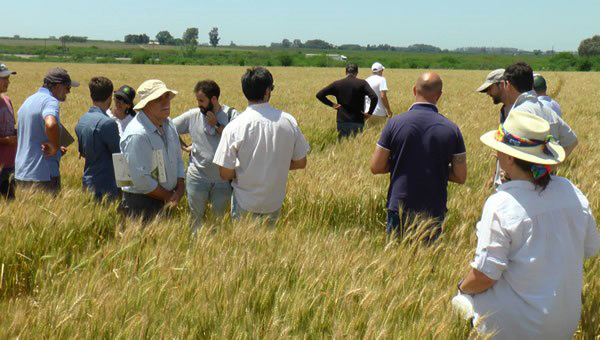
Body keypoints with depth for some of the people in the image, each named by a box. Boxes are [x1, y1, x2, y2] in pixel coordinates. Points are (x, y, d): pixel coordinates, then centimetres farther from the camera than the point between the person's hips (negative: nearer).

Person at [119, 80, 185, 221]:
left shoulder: (168, 124, 3)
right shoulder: (137, 135, -23)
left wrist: (180, 188, -5)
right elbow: (141, 179, -24)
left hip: (166, 201, 8)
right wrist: (168, 197, -12)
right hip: (141, 204, -7)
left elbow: (178, 160, 11)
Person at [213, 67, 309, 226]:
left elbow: (225, 174, -14)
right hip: (275, 201, 3)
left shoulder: (234, 127, -18)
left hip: (245, 203, -2)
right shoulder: (288, 121, -11)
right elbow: (300, 163, -1)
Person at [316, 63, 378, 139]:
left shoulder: (337, 84, 3)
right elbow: (374, 97, -17)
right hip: (357, 122, -2)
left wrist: (332, 104, 7)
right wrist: (370, 113, -7)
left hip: (342, 121, 2)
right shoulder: (362, 83, -4)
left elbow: (319, 95, 3)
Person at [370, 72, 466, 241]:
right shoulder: (451, 129, -5)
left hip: (400, 209, -1)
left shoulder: (395, 123, -9)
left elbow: (376, 167, -6)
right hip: (434, 213, 1)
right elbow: (460, 176, -3)